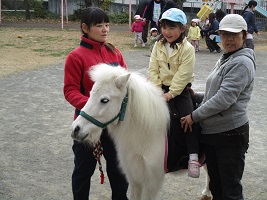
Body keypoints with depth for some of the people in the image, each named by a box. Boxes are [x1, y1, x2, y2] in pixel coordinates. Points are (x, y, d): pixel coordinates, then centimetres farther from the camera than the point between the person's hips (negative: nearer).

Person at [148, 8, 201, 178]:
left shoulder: (187, 48, -9)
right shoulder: (159, 46, 4)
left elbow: (183, 74, -15)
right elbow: (153, 70, 2)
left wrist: (171, 93, -20)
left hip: (180, 89, -2)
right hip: (161, 88, 2)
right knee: (172, 116, -19)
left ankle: (193, 157, -14)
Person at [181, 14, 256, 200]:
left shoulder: (242, 62, -14)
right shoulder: (224, 60, 15)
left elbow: (224, 98, -21)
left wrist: (195, 116, -15)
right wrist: (196, 96, 8)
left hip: (231, 134, -9)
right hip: (211, 132, 9)